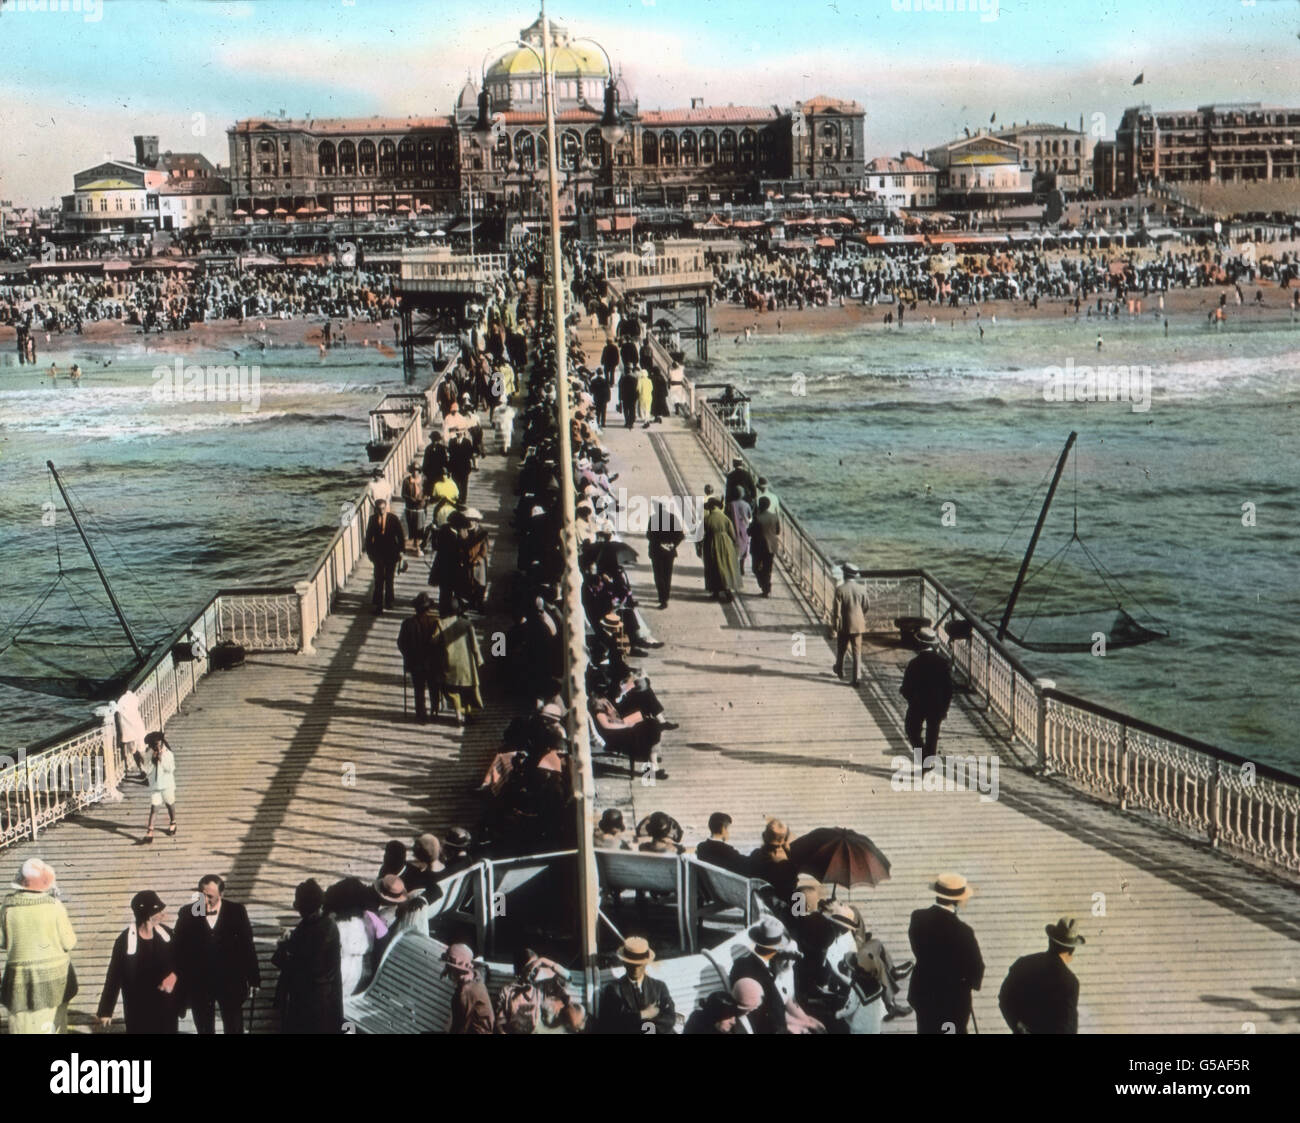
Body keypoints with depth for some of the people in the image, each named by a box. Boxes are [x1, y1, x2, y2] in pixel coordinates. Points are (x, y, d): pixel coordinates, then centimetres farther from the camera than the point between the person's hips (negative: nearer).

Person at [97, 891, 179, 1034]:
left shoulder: (166, 934, -5)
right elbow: (114, 977, -10)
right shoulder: (125, 940, -17)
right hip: (138, 1010, -4)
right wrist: (106, 1010, -7)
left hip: (165, 1008, 4)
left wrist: (174, 975, -14)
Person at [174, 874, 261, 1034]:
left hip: (230, 984, -1)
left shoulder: (236, 911, -3)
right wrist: (181, 984, -9)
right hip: (198, 984, 1)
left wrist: (253, 979, 1)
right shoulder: (187, 914, -3)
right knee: (204, 1029, 12)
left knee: (234, 1029, 5)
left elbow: (247, 946, 1)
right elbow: (179, 949, -3)